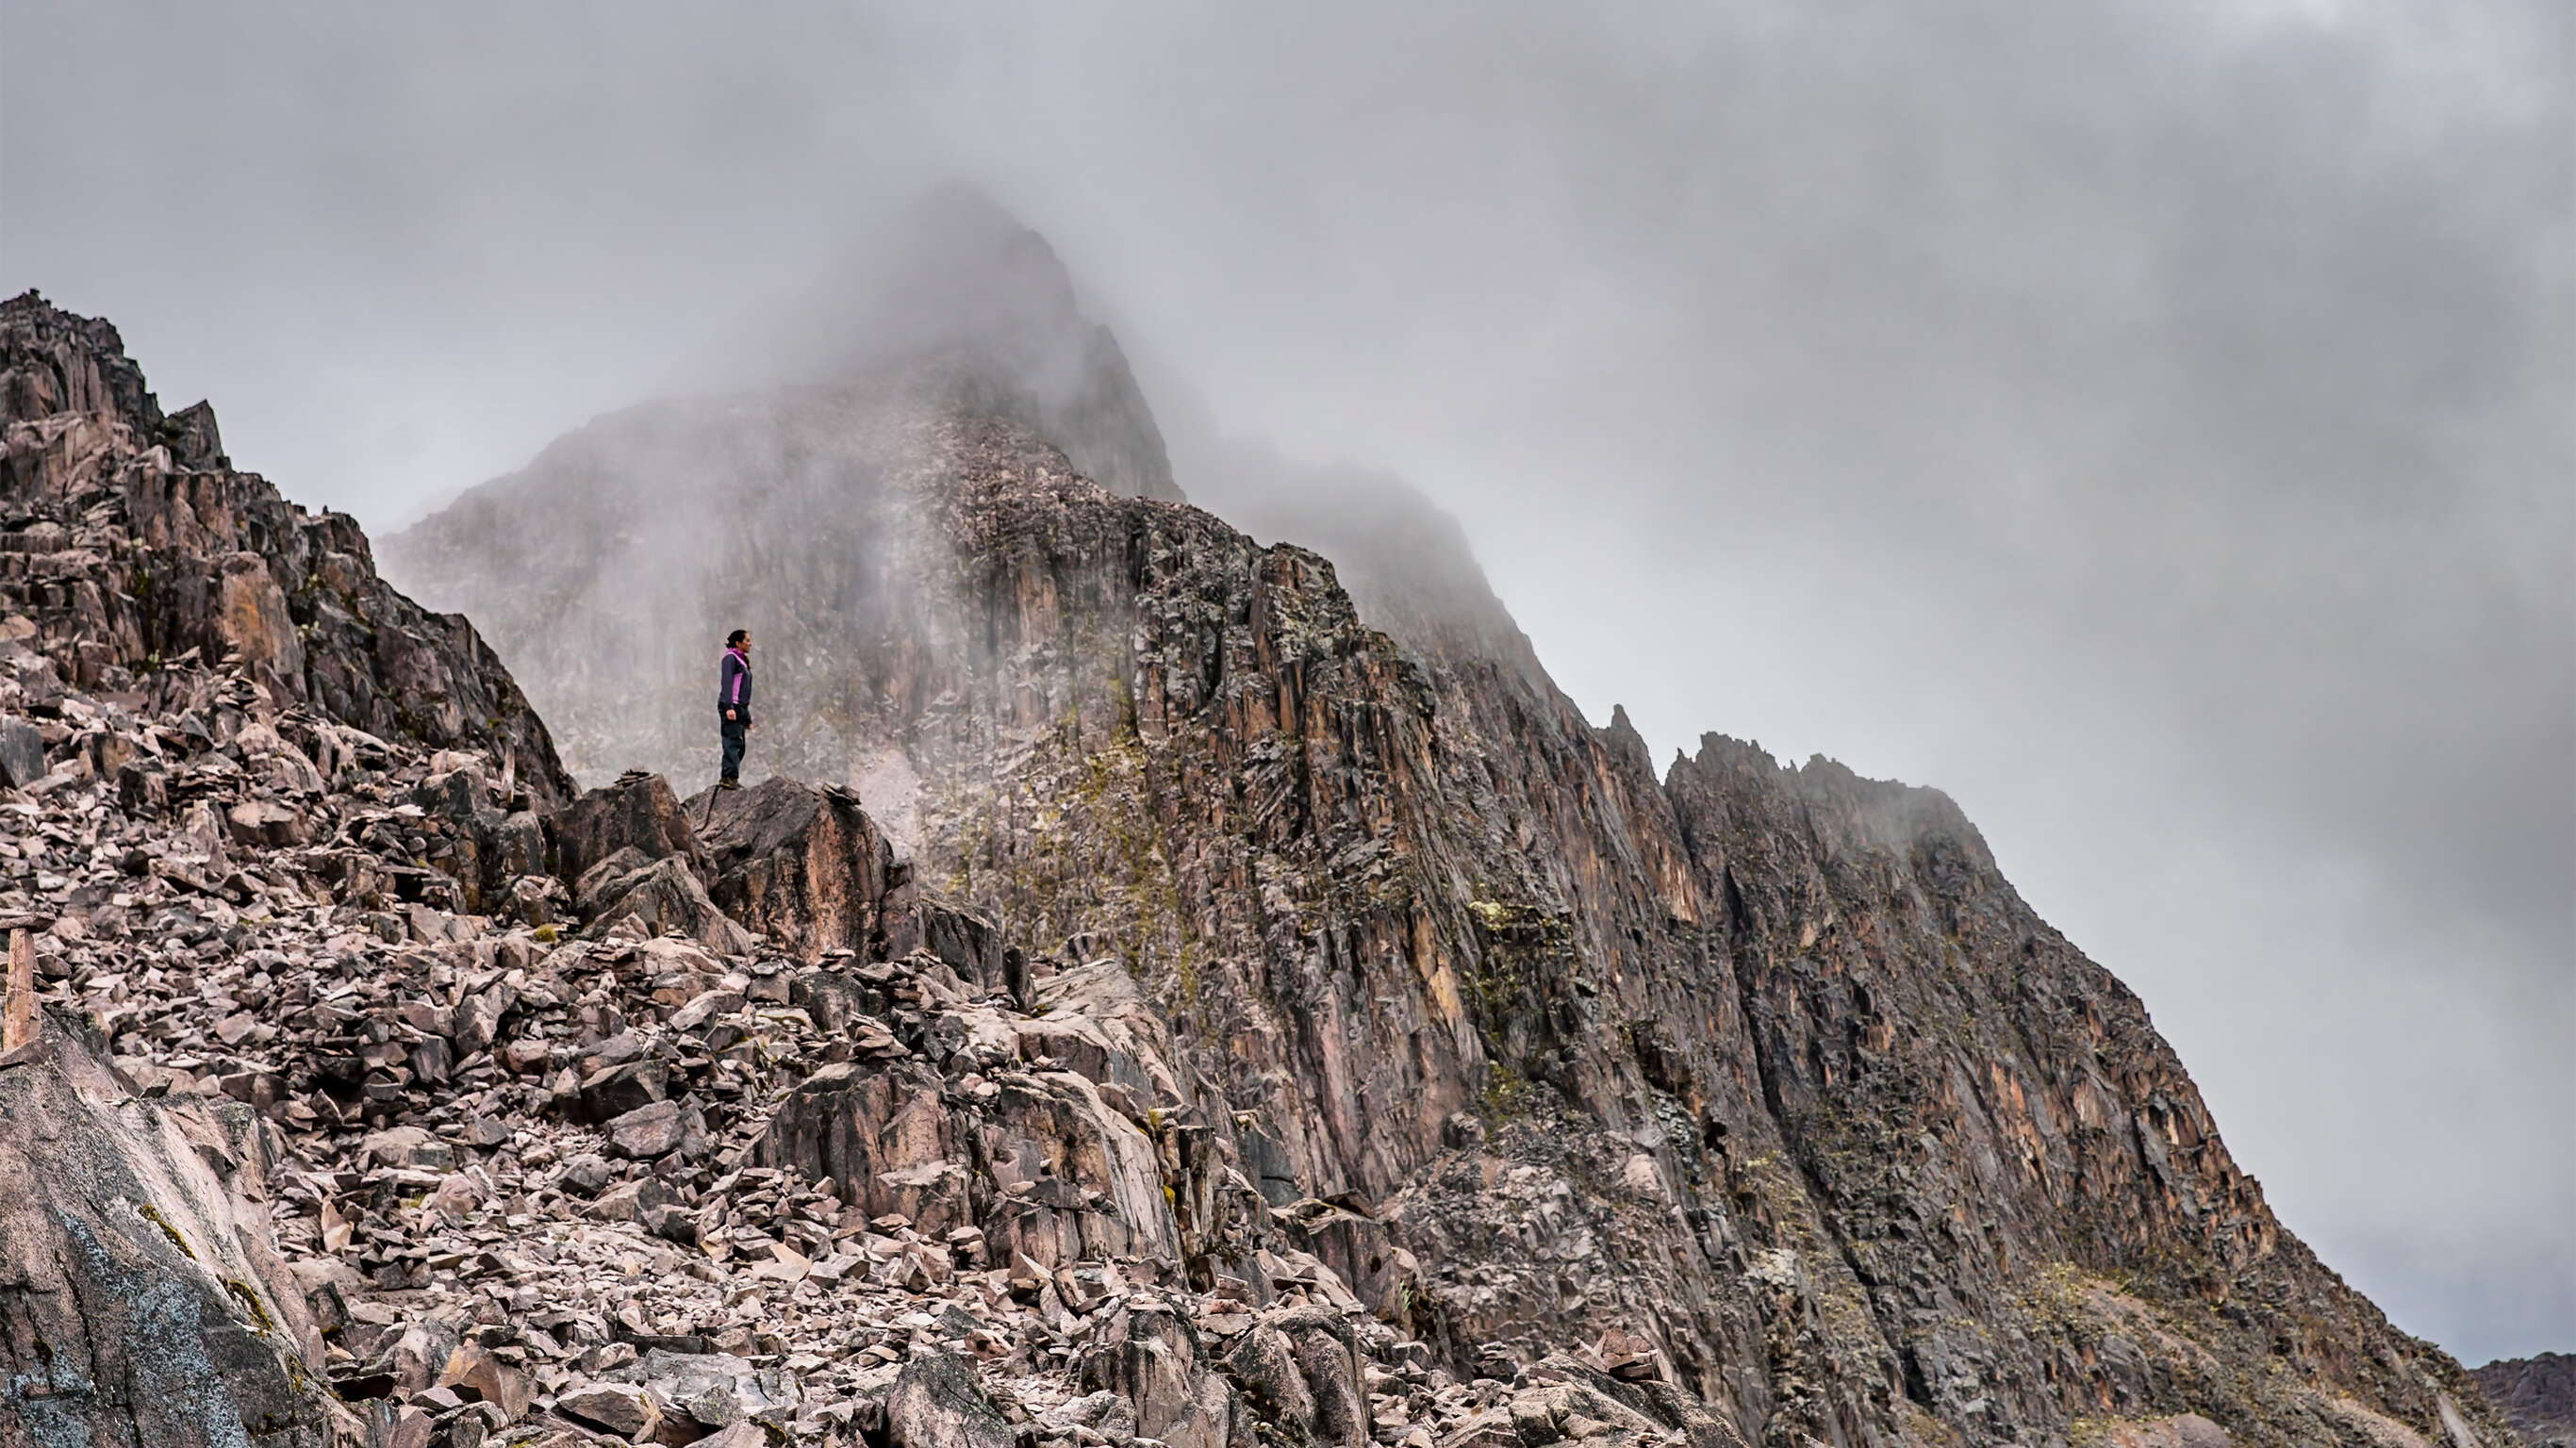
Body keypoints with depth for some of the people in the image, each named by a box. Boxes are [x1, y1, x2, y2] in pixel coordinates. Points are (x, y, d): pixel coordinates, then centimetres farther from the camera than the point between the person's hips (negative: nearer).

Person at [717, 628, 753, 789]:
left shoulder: (742, 661, 24)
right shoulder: (730, 658, -4)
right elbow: (726, 683, -17)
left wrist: (748, 718, 24)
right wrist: (729, 707, -28)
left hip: (739, 708, 10)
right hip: (730, 706, -10)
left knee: (739, 745, 5)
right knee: (733, 742, -18)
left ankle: (732, 780, 4)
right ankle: (729, 777, -26)